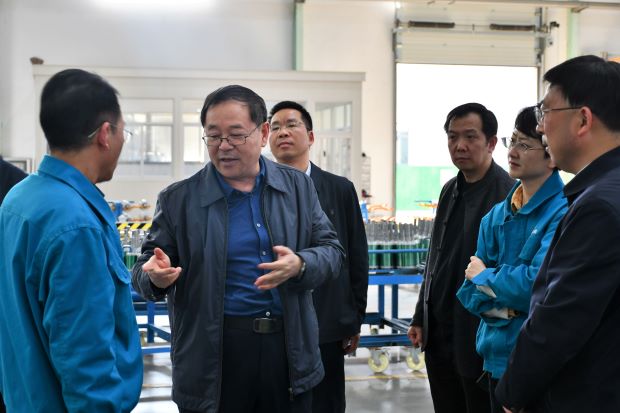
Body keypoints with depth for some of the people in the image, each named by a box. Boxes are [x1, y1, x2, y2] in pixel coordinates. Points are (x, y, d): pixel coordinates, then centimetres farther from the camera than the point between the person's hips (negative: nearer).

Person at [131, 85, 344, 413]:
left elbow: (331, 250, 6)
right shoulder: (178, 199, -2)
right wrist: (156, 277, -22)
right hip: (214, 356, -2)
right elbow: (144, 269, 2)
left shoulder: (298, 186, 4)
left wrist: (300, 266, -16)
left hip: (289, 348, 2)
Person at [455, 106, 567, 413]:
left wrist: (485, 277, -6)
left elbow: (539, 283, -24)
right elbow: (471, 290, 10)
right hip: (498, 355, 7)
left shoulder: (565, 212, -14)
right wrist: (501, 307, -12)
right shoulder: (496, 216, 9)